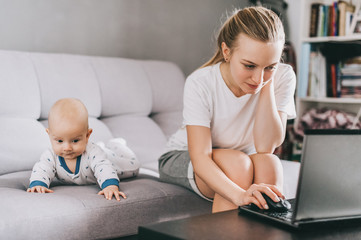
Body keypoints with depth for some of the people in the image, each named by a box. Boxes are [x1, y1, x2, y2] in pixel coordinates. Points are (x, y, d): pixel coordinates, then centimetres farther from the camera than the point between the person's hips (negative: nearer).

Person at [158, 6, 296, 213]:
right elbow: (199, 157, -32)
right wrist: (239, 195, -50)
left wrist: (267, 85, -31)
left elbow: (265, 147, -25)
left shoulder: (283, 77, -18)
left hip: (241, 164, 2)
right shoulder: (200, 83, -25)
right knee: (237, 161, -33)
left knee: (269, 163, -31)